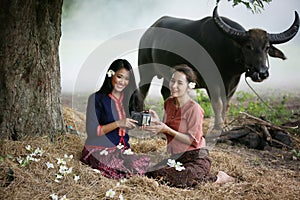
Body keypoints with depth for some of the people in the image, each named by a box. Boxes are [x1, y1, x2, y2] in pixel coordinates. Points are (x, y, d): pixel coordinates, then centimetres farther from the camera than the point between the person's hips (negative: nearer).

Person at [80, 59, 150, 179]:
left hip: (122, 150, 5)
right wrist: (117, 124, -22)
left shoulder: (128, 99, 11)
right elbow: (92, 131, -12)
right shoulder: (96, 98, -6)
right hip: (99, 150, -5)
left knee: (145, 164, -22)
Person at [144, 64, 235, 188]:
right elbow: (167, 134, 10)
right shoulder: (168, 103, 6)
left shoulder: (194, 108, -16)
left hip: (196, 158, -7)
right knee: (151, 173, -11)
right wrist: (157, 123, -10)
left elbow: (193, 140, -18)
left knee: (176, 180, -30)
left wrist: (167, 129, -23)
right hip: (176, 157, 8)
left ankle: (217, 178, -4)